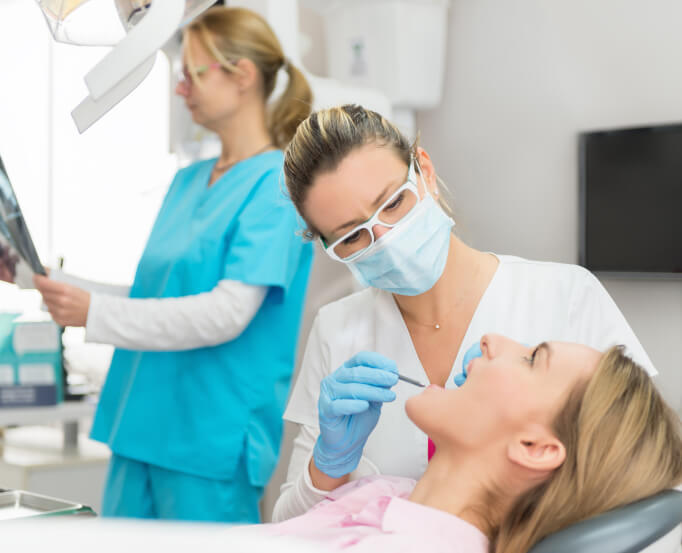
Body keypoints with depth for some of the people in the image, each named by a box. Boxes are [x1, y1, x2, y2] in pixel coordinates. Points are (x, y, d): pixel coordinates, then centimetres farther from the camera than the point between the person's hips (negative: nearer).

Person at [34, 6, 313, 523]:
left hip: (212, 440, -7)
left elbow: (228, 314, -21)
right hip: (145, 424, 8)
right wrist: (59, 286, 8)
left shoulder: (278, 184, -12)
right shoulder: (188, 180, 14)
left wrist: (94, 313, -22)